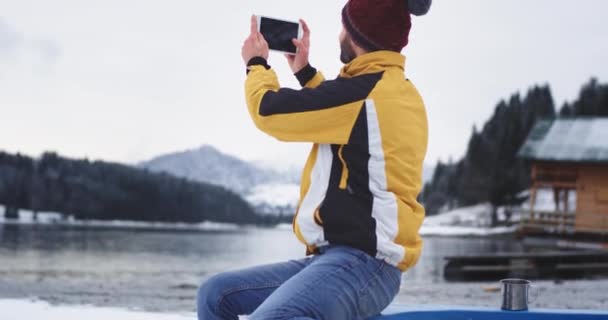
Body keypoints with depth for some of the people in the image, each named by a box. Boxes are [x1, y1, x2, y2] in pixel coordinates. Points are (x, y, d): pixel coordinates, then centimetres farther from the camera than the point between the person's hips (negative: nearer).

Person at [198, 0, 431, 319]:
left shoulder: (364, 91, -14)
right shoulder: (397, 91, 16)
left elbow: (269, 110, -4)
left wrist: (256, 64, 17)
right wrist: (304, 71, 36)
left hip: (360, 260, -11)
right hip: (340, 255, 11)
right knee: (217, 294, 9)